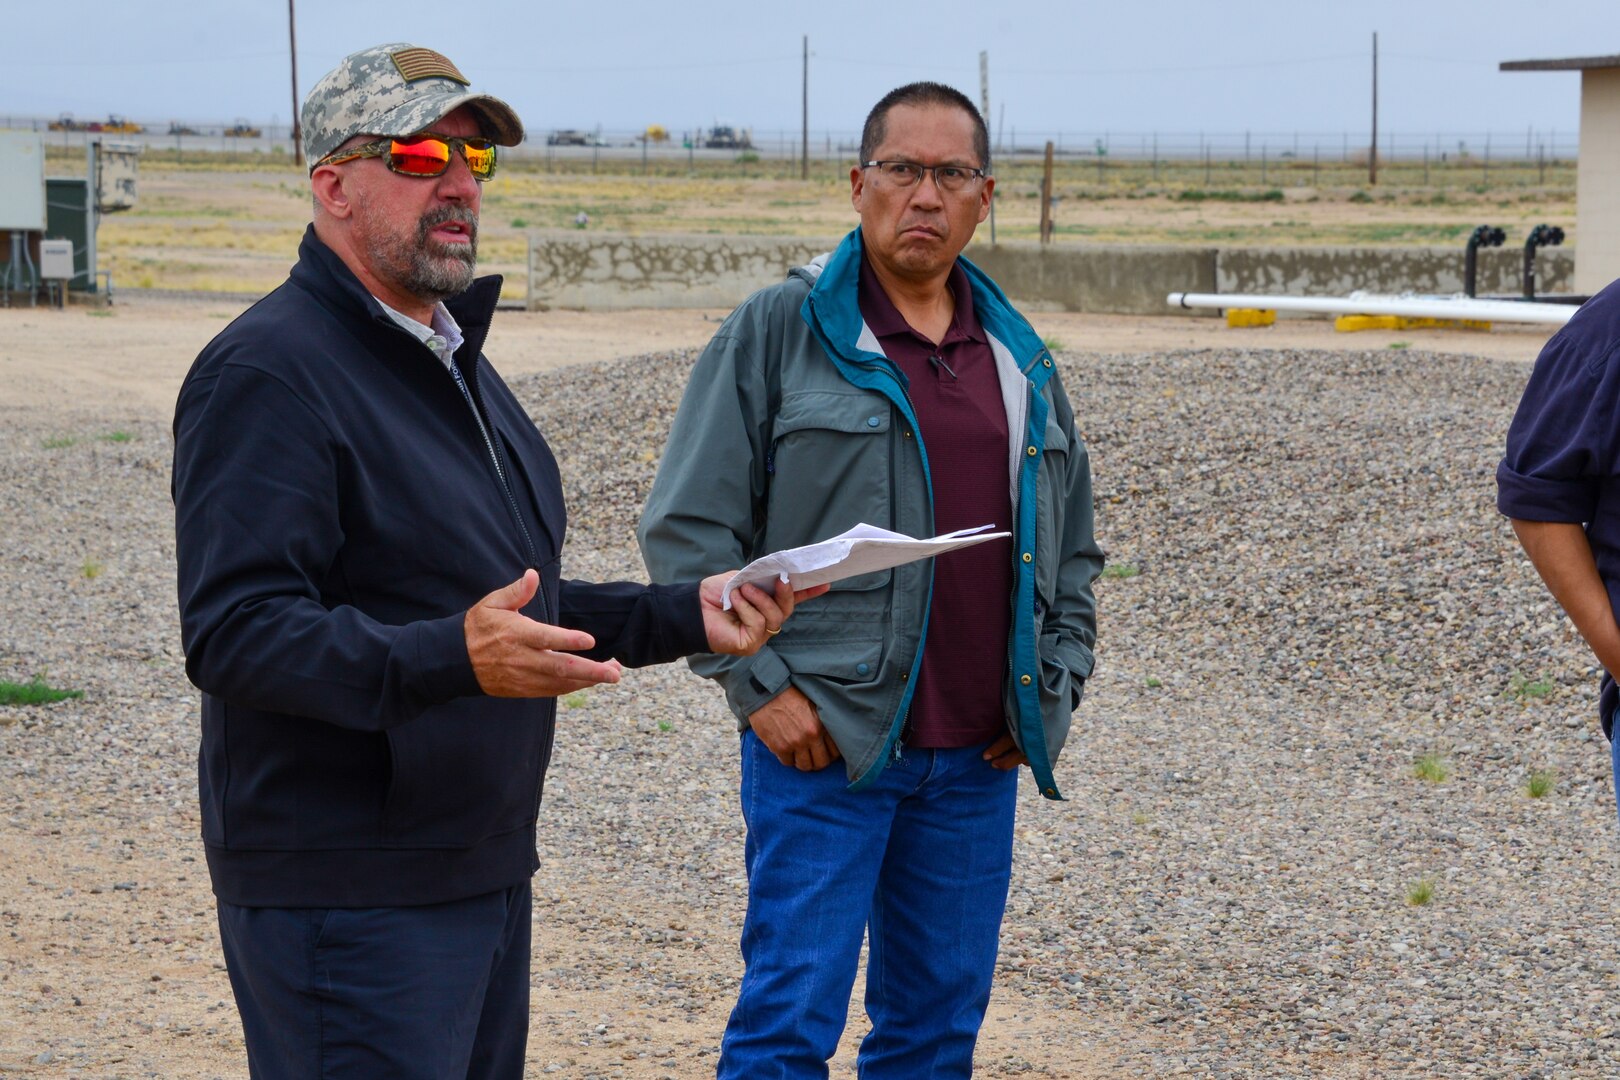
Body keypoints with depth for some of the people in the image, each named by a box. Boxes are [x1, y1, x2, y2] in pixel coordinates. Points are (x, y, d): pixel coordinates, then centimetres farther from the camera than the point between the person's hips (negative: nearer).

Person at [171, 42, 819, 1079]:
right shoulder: (268, 371, -14)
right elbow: (234, 633, -25)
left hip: (486, 870, 10)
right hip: (351, 902, -10)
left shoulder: (452, 360, 18)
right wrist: (451, 658, -37)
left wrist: (685, 615, 10)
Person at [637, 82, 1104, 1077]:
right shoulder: (778, 333, -3)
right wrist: (761, 686, -11)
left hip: (978, 760, 5)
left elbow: (1073, 544, 23)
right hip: (824, 742, -5)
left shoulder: (1020, 359, 13)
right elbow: (688, 529, -6)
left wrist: (1059, 682, 11)